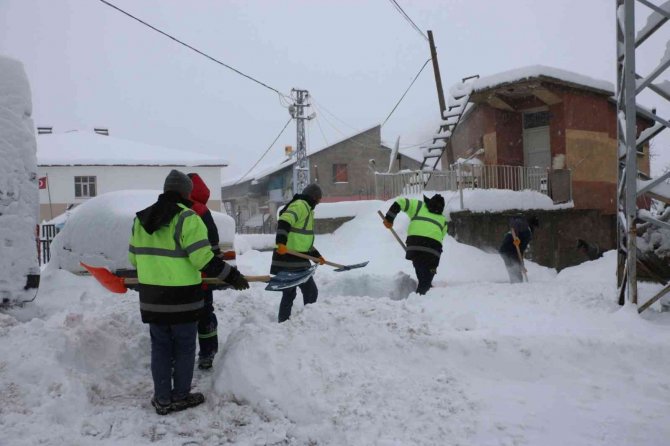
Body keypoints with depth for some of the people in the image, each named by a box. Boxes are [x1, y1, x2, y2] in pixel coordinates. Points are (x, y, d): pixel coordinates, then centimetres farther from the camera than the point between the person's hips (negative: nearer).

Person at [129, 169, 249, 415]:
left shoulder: (141, 219, 8)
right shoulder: (187, 218, -13)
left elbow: (134, 257, 13)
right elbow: (204, 259, -19)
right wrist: (231, 275, -11)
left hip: (152, 298, 6)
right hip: (181, 298, -5)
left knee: (160, 347, 14)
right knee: (183, 348, 9)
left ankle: (162, 399, 19)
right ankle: (180, 397, 19)